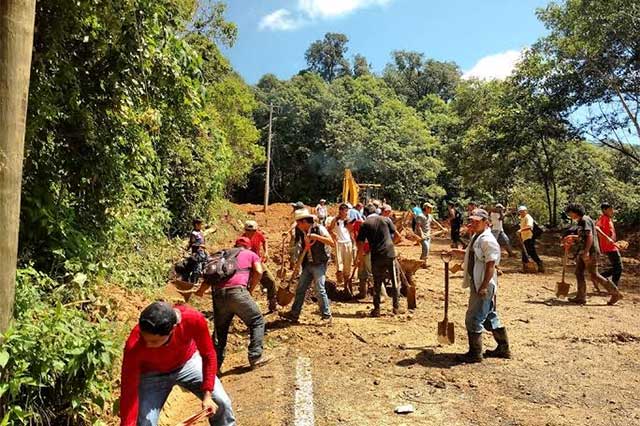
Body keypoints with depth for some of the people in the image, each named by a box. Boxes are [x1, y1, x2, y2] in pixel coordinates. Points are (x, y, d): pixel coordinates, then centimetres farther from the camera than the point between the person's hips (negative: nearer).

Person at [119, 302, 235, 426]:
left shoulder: (193, 319, -36)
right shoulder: (134, 345, -37)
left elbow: (208, 355, -17)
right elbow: (128, 394, -28)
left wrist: (207, 394, -15)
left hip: (189, 362, 1)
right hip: (152, 374, -1)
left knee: (221, 402, 0)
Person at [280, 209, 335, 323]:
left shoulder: (319, 228, -14)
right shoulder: (301, 230, 4)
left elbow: (332, 243, -22)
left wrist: (316, 236, -31)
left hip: (319, 264, -7)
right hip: (307, 264, 7)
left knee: (320, 290, -9)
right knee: (300, 289, 9)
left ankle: (327, 316, 4)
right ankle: (294, 314, 18)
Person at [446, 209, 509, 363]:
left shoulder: (488, 241, -19)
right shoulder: (476, 237, 11)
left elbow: (490, 266, -22)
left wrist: (484, 287, -24)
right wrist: (455, 251, 16)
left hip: (484, 286, -10)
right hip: (476, 284, 10)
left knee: (473, 319, -3)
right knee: (490, 317, 19)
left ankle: (475, 353, 11)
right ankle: (503, 349, 33)